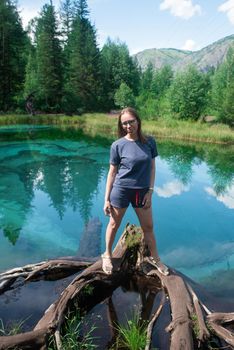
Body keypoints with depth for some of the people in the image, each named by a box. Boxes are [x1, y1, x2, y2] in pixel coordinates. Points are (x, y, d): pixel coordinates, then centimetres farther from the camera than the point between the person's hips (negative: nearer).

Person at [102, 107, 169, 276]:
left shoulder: (149, 142, -4)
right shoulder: (117, 145, -10)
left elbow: (152, 168, 3)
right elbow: (112, 172, -5)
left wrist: (150, 192, -4)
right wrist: (107, 199, -4)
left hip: (142, 191, 2)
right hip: (121, 190, -2)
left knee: (148, 227, 14)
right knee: (114, 225, 13)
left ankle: (155, 258, 35)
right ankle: (107, 255, 36)